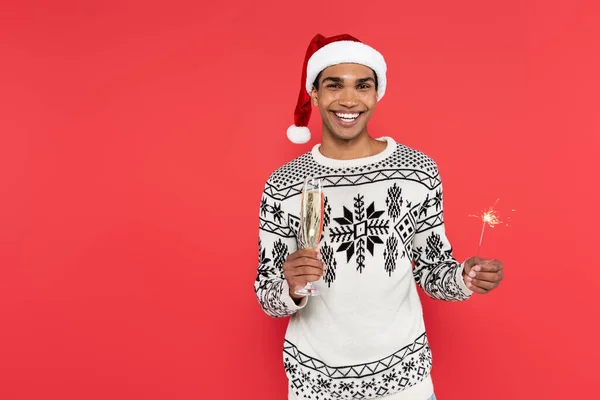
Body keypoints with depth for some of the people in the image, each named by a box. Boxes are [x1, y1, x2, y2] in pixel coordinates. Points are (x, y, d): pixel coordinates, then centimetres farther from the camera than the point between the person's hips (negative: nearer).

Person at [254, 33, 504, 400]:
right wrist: (292, 289, -25)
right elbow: (268, 297, -5)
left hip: (403, 369, 1)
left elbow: (431, 271, 2)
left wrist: (464, 278, -18)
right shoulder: (283, 185, -10)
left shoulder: (419, 170, -7)